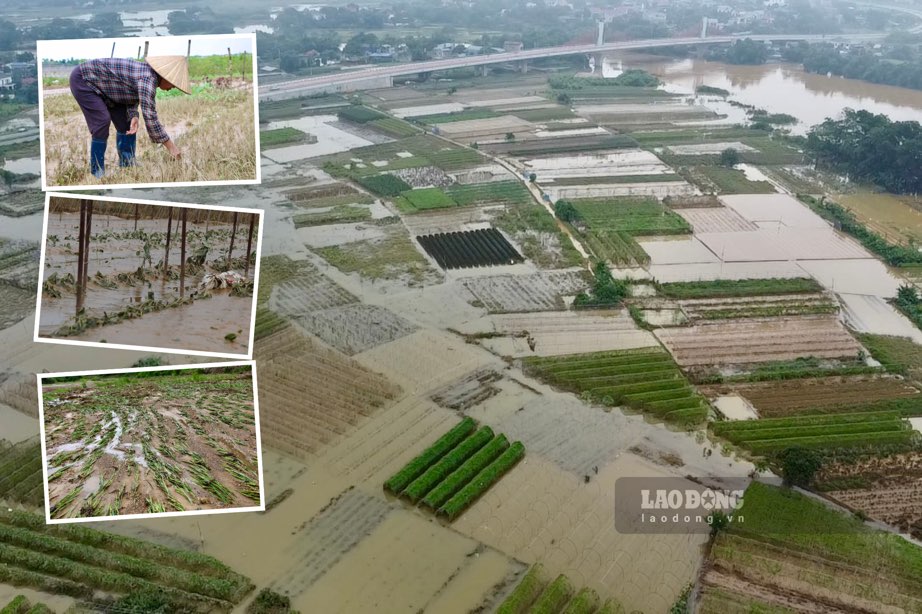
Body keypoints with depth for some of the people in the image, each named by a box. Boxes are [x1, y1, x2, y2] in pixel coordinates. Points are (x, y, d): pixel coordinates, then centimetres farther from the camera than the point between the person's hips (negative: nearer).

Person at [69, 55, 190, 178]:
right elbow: (149, 117, -35)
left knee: (126, 123, 6)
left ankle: (127, 166, 16)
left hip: (100, 84, 9)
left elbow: (131, 99, 5)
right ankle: (97, 173, -9)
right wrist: (170, 146, -30)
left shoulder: (147, 73, -3)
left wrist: (133, 116, -17)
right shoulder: (148, 77, -32)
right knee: (102, 122, -18)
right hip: (83, 79, -9)